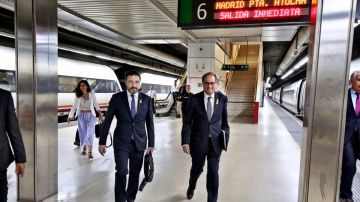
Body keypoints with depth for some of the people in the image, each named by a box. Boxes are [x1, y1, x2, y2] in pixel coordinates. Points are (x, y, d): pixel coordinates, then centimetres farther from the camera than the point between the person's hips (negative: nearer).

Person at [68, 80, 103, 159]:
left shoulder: (92, 95, -1)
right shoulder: (78, 96, 2)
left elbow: (96, 105, 6)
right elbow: (74, 107, 6)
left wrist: (100, 113, 0)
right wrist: (70, 116, 3)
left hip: (91, 116, -1)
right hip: (81, 116, 2)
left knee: (90, 133, -8)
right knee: (83, 133, 9)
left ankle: (90, 152, -7)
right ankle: (84, 148, 30)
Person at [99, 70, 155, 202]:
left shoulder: (146, 99, -2)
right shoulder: (116, 98, -6)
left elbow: (150, 123, 3)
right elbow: (107, 121, -1)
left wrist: (151, 144, 2)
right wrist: (102, 142, 0)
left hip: (139, 143, 2)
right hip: (121, 142, -2)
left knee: (135, 173, 11)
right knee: (121, 172, -12)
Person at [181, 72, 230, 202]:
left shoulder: (222, 99, -2)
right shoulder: (194, 99, -8)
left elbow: (224, 119, 8)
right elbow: (187, 122, -7)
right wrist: (185, 141, -11)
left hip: (215, 142, 1)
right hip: (198, 141, 0)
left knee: (213, 173, 5)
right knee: (196, 169, 19)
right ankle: (191, 187, 52)